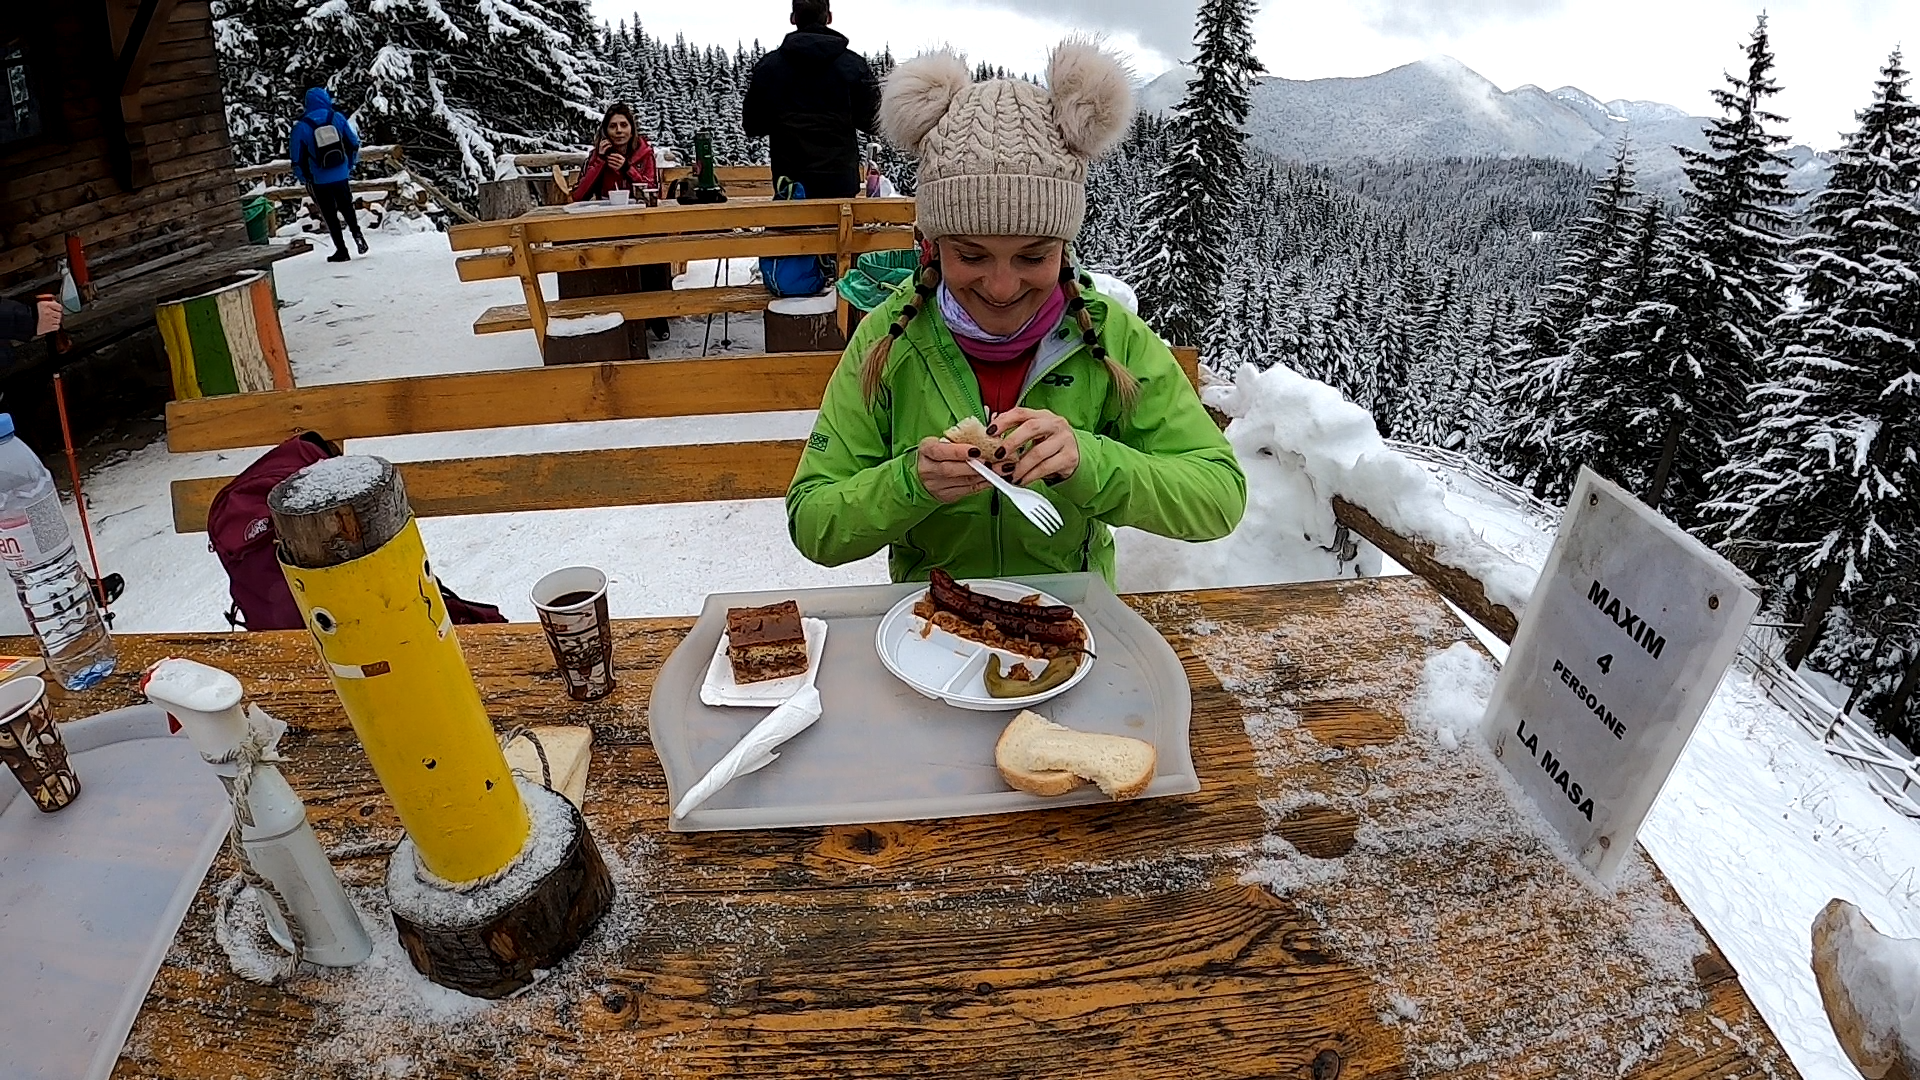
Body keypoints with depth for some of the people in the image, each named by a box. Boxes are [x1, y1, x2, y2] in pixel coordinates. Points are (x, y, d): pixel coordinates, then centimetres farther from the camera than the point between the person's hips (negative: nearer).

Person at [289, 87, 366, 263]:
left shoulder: (301, 127, -9)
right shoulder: (337, 118, -6)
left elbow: (297, 158, -5)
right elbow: (354, 143, 2)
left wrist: (304, 178, 9)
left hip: (320, 181, -1)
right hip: (341, 175, 2)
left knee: (330, 215, 9)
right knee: (346, 207, 20)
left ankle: (341, 250, 10)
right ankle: (357, 233, -2)